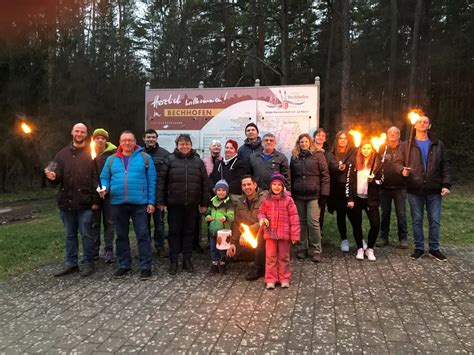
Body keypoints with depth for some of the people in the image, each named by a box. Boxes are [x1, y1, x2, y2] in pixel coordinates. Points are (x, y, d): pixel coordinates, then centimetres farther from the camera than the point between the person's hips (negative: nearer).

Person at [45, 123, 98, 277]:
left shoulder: (91, 153, -1)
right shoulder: (62, 154, 11)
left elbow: (96, 178, -6)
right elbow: (58, 176, 9)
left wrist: (95, 200, -12)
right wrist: (53, 177, -15)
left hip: (85, 202, -4)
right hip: (66, 201, 4)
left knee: (86, 234, 3)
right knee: (70, 235, 14)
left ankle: (88, 263, 15)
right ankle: (71, 263, 24)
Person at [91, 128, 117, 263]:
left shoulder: (113, 153, -5)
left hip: (109, 193, -2)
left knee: (109, 222, 6)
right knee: (94, 223, 11)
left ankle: (109, 251, 13)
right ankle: (94, 250, 22)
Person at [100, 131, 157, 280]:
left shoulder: (145, 157, 2)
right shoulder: (111, 159, 11)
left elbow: (151, 181, -1)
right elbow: (104, 178, 14)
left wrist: (151, 201, -6)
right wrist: (104, 188, -10)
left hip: (139, 203, -3)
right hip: (118, 203, 3)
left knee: (143, 235, 0)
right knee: (121, 236, 13)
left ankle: (146, 266, 9)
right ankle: (124, 265, 26)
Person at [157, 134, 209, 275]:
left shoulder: (198, 161, 6)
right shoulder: (170, 160, 1)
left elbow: (205, 183, 7)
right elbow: (161, 181, 0)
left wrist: (204, 203, 3)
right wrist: (161, 201, -5)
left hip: (192, 204, 2)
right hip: (174, 204, -1)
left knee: (189, 231, 9)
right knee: (174, 231, 6)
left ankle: (187, 259, 21)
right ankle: (173, 261, 16)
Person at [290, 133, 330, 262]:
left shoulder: (318, 155, 0)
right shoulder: (295, 157, 12)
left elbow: (325, 174, -3)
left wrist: (324, 193, -9)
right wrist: (291, 192, 10)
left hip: (313, 194, -4)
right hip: (298, 194, 4)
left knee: (313, 222, -7)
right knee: (301, 222, 9)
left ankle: (316, 250, 4)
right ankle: (302, 248, 21)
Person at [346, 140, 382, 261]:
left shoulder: (377, 163, 2)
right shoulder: (354, 163, 3)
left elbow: (380, 181, 5)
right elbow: (349, 182, 0)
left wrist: (373, 181, -17)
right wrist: (350, 199, -6)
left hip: (371, 199, -1)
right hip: (356, 198, 1)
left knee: (375, 224, -9)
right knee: (356, 224, 7)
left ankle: (370, 249, 10)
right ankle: (360, 249, 22)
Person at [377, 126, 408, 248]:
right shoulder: (382, 149, 7)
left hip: (400, 187, -2)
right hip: (385, 187, 2)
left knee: (401, 214, 3)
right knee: (385, 213, 10)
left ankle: (403, 238, 13)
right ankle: (383, 237, 19)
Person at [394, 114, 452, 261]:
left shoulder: (438, 145, 9)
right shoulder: (406, 145, 5)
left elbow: (446, 165, 7)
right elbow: (398, 162, 4)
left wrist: (446, 184, -3)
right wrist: (402, 170, -19)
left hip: (434, 190, 1)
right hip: (415, 190, -1)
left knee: (435, 220, 6)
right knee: (417, 220, 7)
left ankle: (434, 249, 19)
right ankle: (419, 248, 18)